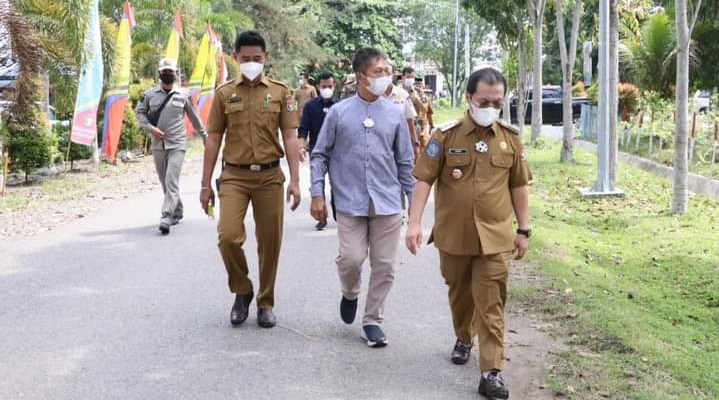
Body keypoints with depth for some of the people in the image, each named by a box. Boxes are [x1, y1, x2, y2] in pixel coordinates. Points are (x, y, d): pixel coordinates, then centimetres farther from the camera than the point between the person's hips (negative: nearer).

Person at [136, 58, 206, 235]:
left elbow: (194, 117, 11)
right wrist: (150, 128, -6)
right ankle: (177, 212, 29)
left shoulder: (183, 95, 1)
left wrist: (204, 135, 18)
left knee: (172, 181, -14)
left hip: (177, 144, -3)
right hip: (157, 145, 3)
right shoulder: (150, 94, 4)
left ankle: (166, 218, -19)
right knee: (165, 182, 12)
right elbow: (139, 112, 10)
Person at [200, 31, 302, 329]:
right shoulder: (225, 93, 4)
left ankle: (265, 303, 21)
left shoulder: (280, 92, 3)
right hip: (234, 176, 0)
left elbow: (290, 137, 1)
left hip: (269, 176, 0)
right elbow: (213, 140, 6)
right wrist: (205, 184, 3)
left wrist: (295, 180, -8)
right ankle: (242, 291, 9)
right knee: (228, 236, -15)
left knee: (269, 243, 5)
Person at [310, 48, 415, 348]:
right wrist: (317, 194, -2)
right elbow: (320, 155, 6)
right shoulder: (339, 112, 1)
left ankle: (372, 321, 19)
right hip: (350, 202, -2)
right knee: (351, 259, -9)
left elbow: (405, 160, 11)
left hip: (387, 203, 2)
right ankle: (350, 293, 25)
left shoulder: (395, 114, 6)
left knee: (384, 266, 3)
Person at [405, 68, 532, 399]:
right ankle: (463, 339, 44)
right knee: (459, 294, 19)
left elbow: (518, 186, 9)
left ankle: (491, 372, -1)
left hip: (494, 237, 0)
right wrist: (414, 223, -15)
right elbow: (424, 180, -7)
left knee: (490, 304, -2)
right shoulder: (446, 135, -6)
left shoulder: (510, 138, 1)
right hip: (453, 235, 0)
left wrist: (523, 230, 9)